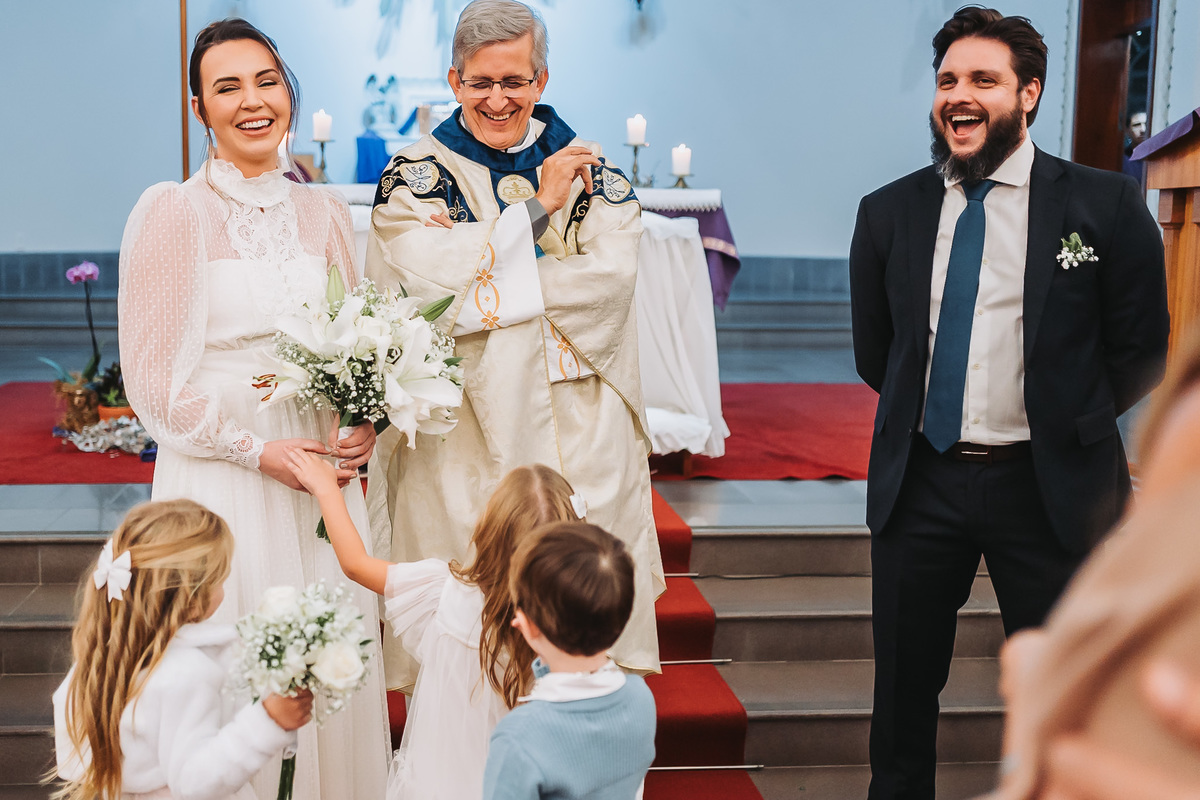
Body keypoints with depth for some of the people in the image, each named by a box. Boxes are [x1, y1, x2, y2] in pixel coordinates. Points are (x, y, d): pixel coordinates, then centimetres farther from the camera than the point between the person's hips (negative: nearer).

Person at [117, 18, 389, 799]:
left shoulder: (324, 213, 8)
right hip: (221, 479, -4)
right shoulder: (171, 213, -5)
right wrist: (260, 450, -13)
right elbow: (156, 377, -6)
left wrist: (364, 427, -5)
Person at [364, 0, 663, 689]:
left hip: (578, 426, 2)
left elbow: (613, 273, -6)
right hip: (462, 420, -1)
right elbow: (428, 278, -12)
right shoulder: (417, 173, 4)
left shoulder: (590, 168, 9)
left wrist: (480, 290, -13)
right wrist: (538, 207, -10)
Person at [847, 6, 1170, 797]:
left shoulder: (1106, 206, -5)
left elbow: (1140, 353, 1)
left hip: (1045, 486, -2)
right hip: (919, 479, 2)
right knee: (904, 688, 12)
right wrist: (923, 416, 8)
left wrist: (1063, 428, 1)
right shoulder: (888, 213, 3)